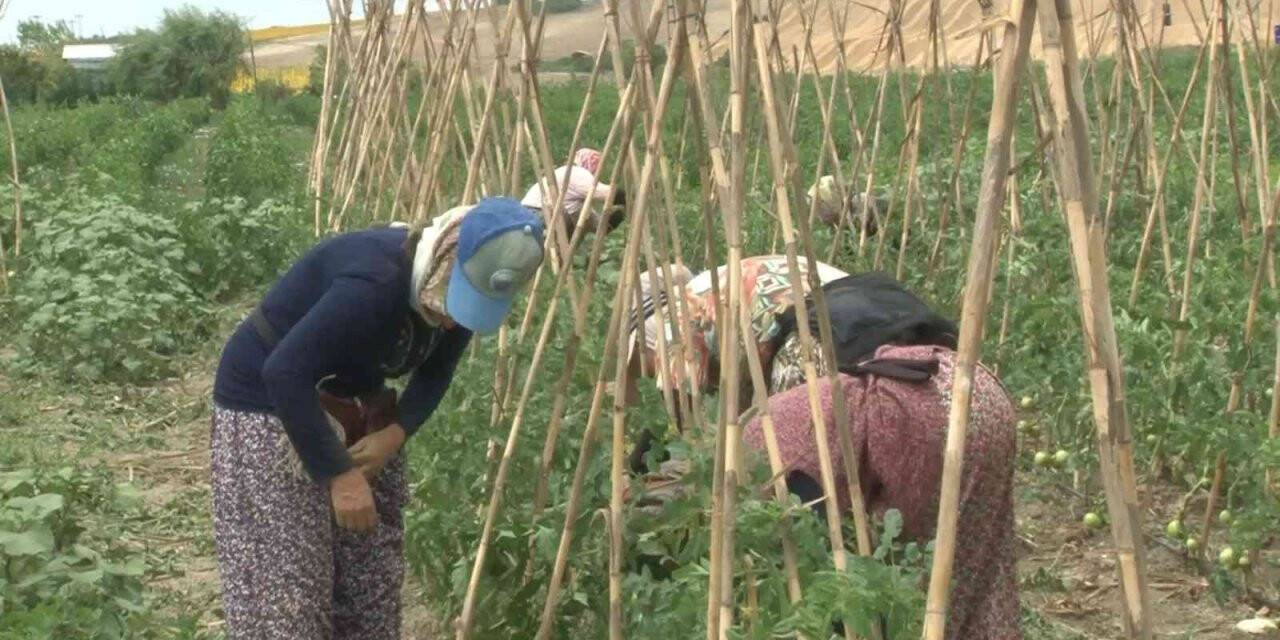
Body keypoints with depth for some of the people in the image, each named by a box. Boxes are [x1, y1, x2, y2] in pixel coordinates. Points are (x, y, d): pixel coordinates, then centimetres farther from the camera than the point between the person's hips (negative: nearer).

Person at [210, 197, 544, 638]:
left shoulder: (460, 293, -8)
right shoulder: (374, 280, -33)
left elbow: (434, 372, 6)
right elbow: (284, 374, -35)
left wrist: (396, 433, -14)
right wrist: (339, 474, -31)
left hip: (352, 412, 8)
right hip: (268, 406, -8)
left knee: (371, 584, 9)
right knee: (284, 595, -9)